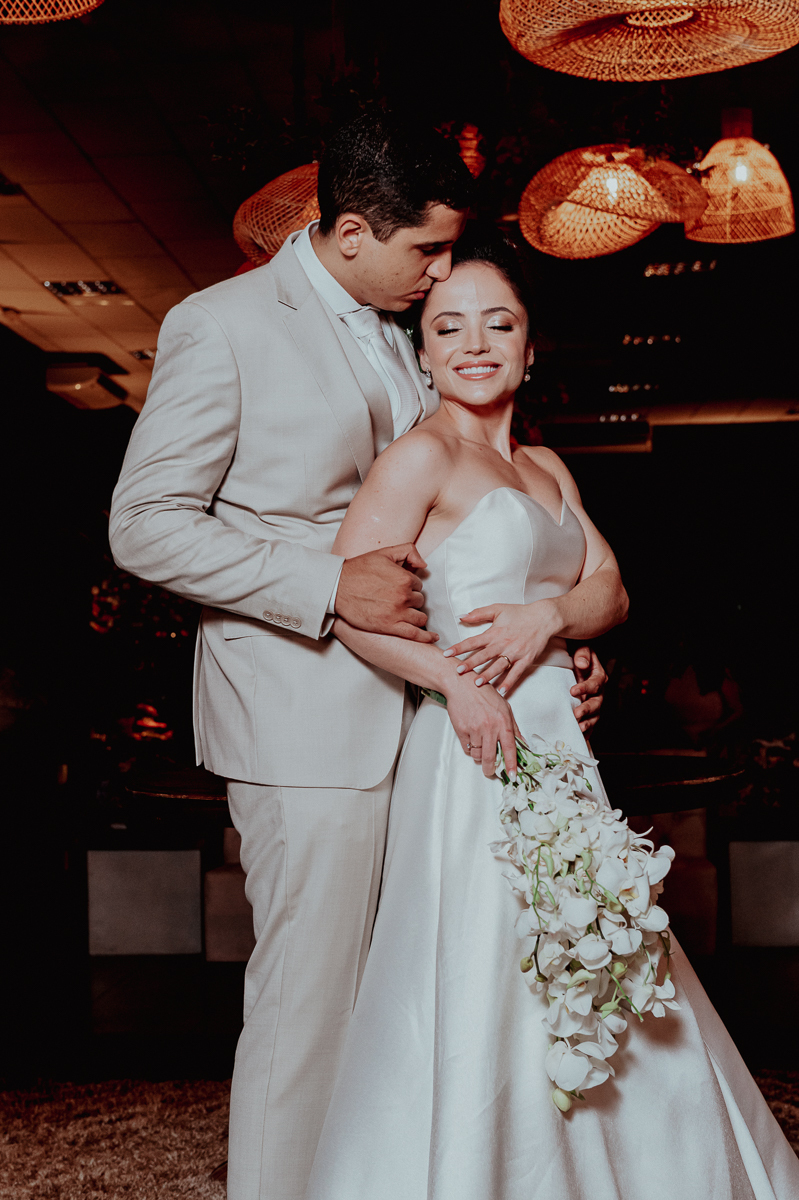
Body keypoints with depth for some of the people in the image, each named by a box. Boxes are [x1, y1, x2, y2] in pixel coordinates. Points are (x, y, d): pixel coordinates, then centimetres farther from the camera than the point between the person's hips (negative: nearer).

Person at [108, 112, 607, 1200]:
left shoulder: (394, 336, 17)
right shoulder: (222, 326, -6)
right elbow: (144, 526, -10)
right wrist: (330, 586, -19)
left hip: (414, 701, 7)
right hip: (306, 722, -7)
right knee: (309, 1007, -1)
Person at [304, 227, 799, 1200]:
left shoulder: (546, 468, 16)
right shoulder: (422, 455, -8)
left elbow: (610, 589, 9)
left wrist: (549, 617, -12)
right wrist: (458, 682, -23)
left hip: (560, 750, 8)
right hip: (479, 756, -8)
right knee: (487, 996, -3)